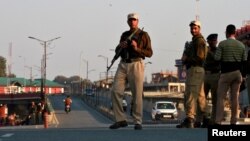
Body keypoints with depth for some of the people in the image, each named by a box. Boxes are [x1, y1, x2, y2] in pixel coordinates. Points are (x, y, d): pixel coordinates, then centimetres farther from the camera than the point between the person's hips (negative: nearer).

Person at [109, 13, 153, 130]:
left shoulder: (144, 35, 4)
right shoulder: (125, 35, 18)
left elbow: (149, 53, -2)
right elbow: (117, 51, 22)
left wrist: (137, 48, -17)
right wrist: (120, 46, -1)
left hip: (136, 65, -4)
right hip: (123, 65, 4)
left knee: (137, 94, -6)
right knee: (115, 91, -7)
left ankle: (137, 122, 1)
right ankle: (120, 120, -2)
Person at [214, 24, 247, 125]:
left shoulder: (222, 44, -6)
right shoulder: (241, 45, 7)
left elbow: (217, 58, -10)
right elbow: (244, 61, 8)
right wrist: (243, 75, 15)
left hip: (226, 72, -4)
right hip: (238, 73, 4)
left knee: (220, 97, -2)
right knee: (235, 98, 7)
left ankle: (218, 121, -10)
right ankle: (233, 121, 8)